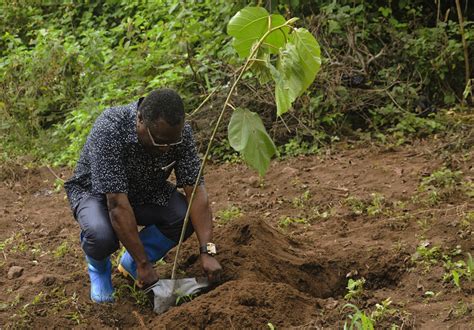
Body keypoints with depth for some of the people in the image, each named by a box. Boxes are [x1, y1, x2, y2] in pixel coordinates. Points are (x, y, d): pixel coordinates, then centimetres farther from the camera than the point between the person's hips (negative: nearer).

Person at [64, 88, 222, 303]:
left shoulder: (180, 132, -23)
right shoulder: (109, 131, -38)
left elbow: (195, 190, -22)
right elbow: (118, 205, -38)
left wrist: (207, 252, -31)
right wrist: (144, 265, -37)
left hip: (145, 191, 4)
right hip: (97, 192, -4)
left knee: (187, 216, -23)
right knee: (102, 235, -36)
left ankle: (130, 262, 4)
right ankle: (98, 265, 2)